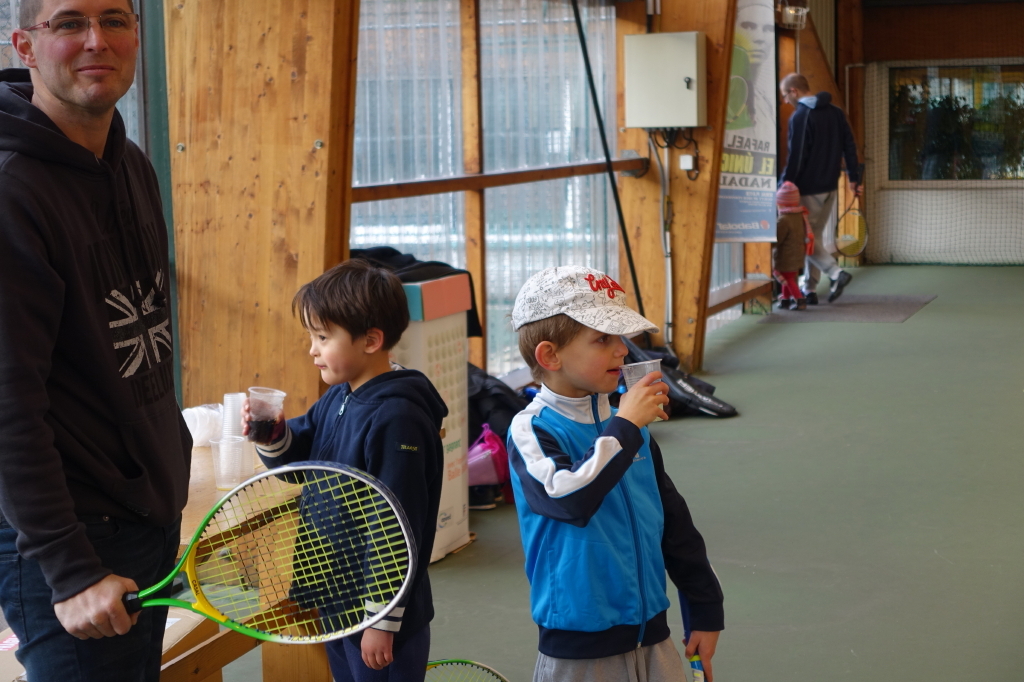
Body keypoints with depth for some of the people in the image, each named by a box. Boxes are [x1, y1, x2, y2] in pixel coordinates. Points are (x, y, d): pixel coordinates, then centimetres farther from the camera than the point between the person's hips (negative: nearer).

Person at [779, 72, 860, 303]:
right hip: (830, 186, 8)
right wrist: (854, 177, 14)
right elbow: (849, 146, 10)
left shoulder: (800, 117, -15)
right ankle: (810, 289, 15)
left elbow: (796, 157, -17)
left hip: (808, 188, -8)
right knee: (816, 236, 15)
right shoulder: (835, 112, 9)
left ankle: (836, 273, -15)